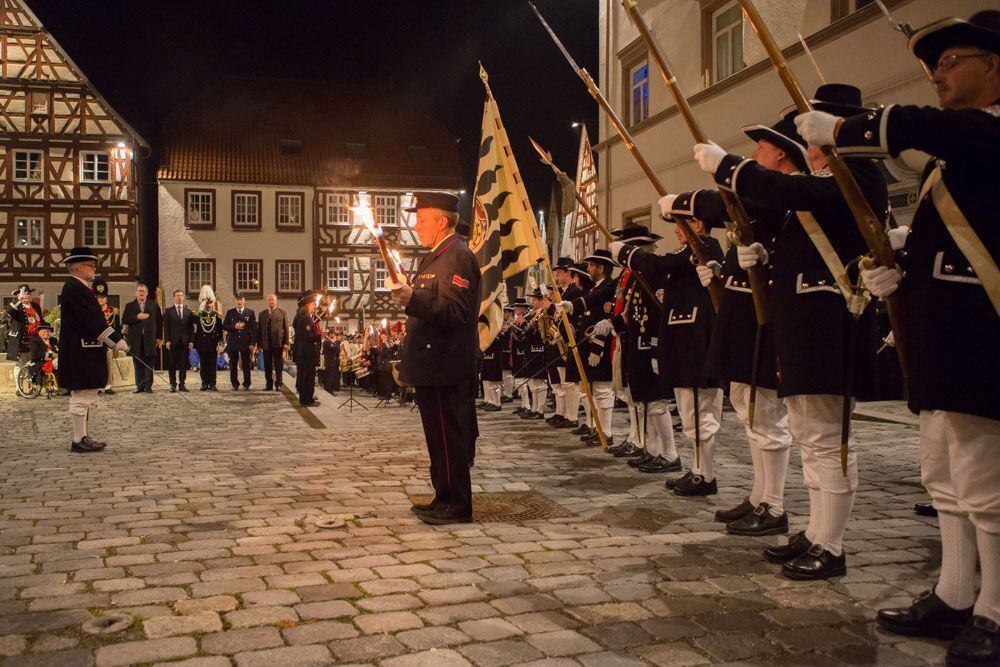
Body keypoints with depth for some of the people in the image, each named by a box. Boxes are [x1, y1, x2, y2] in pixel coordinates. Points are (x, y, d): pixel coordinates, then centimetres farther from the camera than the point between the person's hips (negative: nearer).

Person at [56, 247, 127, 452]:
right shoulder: (75, 288, -15)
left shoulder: (77, 287, 17)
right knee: (82, 395, -6)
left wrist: (113, 340, 14)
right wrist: (116, 340, -19)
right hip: (81, 352, -11)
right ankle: (79, 440, 0)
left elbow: (92, 319, 18)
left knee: (82, 396, 14)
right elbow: (93, 320, -21)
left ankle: (81, 438, 21)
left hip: (83, 351, 11)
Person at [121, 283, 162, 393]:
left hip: (150, 338, -1)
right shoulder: (129, 305, 11)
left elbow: (159, 321, 9)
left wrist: (158, 337, 3)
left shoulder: (154, 305, 10)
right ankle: (139, 386, 8)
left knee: (149, 363, -2)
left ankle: (148, 386, 1)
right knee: (138, 364, 3)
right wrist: (137, 317, -13)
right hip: (136, 339, 1)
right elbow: (124, 320, 1)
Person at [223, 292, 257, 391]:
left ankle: (246, 384, 7)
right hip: (233, 342, 1)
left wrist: (253, 343, -6)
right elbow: (224, 326, 5)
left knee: (246, 365, 1)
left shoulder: (250, 313, 6)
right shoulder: (230, 312, 9)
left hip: (246, 342, -1)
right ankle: (235, 384, 13)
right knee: (233, 365, 4)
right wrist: (234, 327, -12)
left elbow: (254, 329, 2)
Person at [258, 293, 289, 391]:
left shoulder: (282, 312, 6)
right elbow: (259, 329, 10)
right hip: (266, 343, 2)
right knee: (267, 365, 5)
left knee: (278, 365, 1)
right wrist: (259, 343, 4)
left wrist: (286, 342, -5)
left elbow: (286, 328, 2)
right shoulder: (262, 314, 13)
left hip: (278, 343, -2)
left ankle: (278, 384, 8)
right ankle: (268, 384, 13)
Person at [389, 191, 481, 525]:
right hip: (434, 365, 11)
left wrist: (412, 299, -34)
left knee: (448, 437, -5)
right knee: (441, 436, 16)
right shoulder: (436, 257, 20)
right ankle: (445, 500, 25)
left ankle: (456, 506, 4)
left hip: (444, 368, -11)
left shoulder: (457, 256, -14)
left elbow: (454, 312, -26)